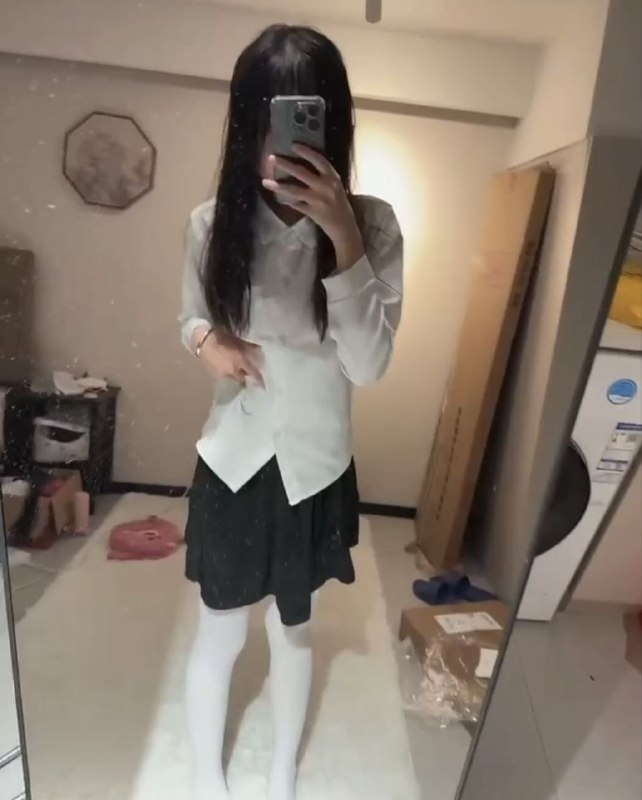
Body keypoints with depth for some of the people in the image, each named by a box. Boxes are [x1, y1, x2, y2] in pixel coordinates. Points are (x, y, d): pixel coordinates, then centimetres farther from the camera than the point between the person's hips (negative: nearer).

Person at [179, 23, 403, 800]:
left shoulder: (372, 223, -11)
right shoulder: (212, 222, -8)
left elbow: (368, 364, -18)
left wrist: (345, 239, -28)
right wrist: (207, 341, -15)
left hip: (315, 471, 0)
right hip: (230, 463, 1)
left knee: (293, 629, 21)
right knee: (220, 633, 16)